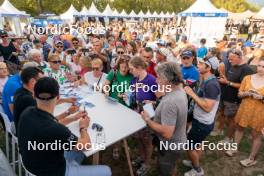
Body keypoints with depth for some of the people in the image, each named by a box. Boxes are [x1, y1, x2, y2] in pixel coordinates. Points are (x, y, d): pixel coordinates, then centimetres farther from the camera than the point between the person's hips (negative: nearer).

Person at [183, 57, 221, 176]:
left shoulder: (211, 84, -28)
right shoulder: (207, 81, 3)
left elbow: (207, 107, -30)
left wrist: (192, 94, -27)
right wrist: (192, 94, -6)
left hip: (203, 124, -9)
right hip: (201, 121, 9)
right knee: (197, 144, 26)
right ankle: (195, 163, 48)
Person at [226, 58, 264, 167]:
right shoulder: (247, 78, -2)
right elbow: (239, 94, 1)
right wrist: (248, 93, -17)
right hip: (244, 109, 3)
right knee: (239, 128, 18)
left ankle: (252, 158, 26)